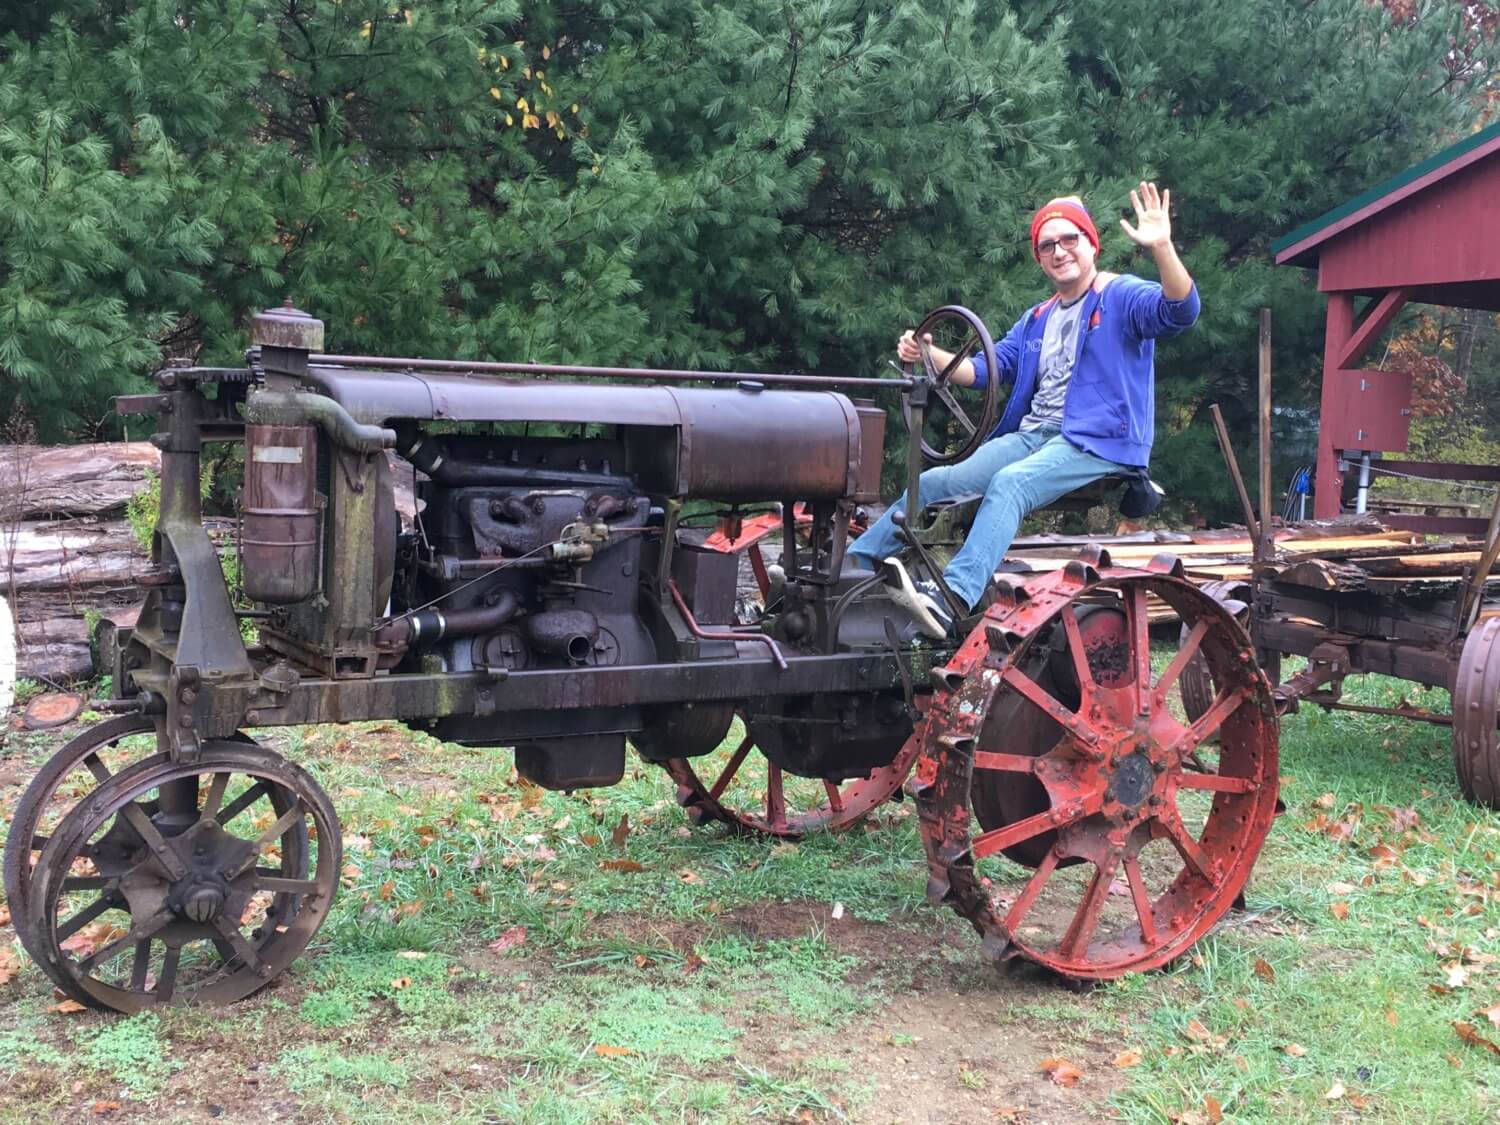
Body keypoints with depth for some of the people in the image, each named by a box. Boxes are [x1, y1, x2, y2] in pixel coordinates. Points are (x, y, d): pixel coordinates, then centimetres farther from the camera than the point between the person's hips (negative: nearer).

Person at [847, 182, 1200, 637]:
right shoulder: (1037, 319, 23)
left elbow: (1180, 310, -20)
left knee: (1010, 482, -35)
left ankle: (953, 598, -51)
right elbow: (987, 369, 20)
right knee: (934, 483, -7)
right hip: (1030, 436, 8)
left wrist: (1161, 248, -36)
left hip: (1099, 442, -8)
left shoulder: (1123, 297, 0)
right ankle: (854, 565, -3)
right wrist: (930, 355, 2)